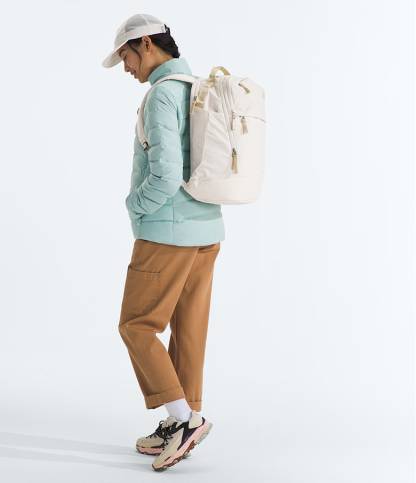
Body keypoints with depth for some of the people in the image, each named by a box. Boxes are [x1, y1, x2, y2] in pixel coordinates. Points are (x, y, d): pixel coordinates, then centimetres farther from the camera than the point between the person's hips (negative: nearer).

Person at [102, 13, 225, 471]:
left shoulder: (162, 95, -17)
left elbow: (165, 176, -26)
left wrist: (134, 204, -4)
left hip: (168, 233, -9)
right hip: (205, 231, 9)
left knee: (136, 327, 2)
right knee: (188, 330, 11)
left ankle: (182, 417, -1)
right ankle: (181, 426, 18)